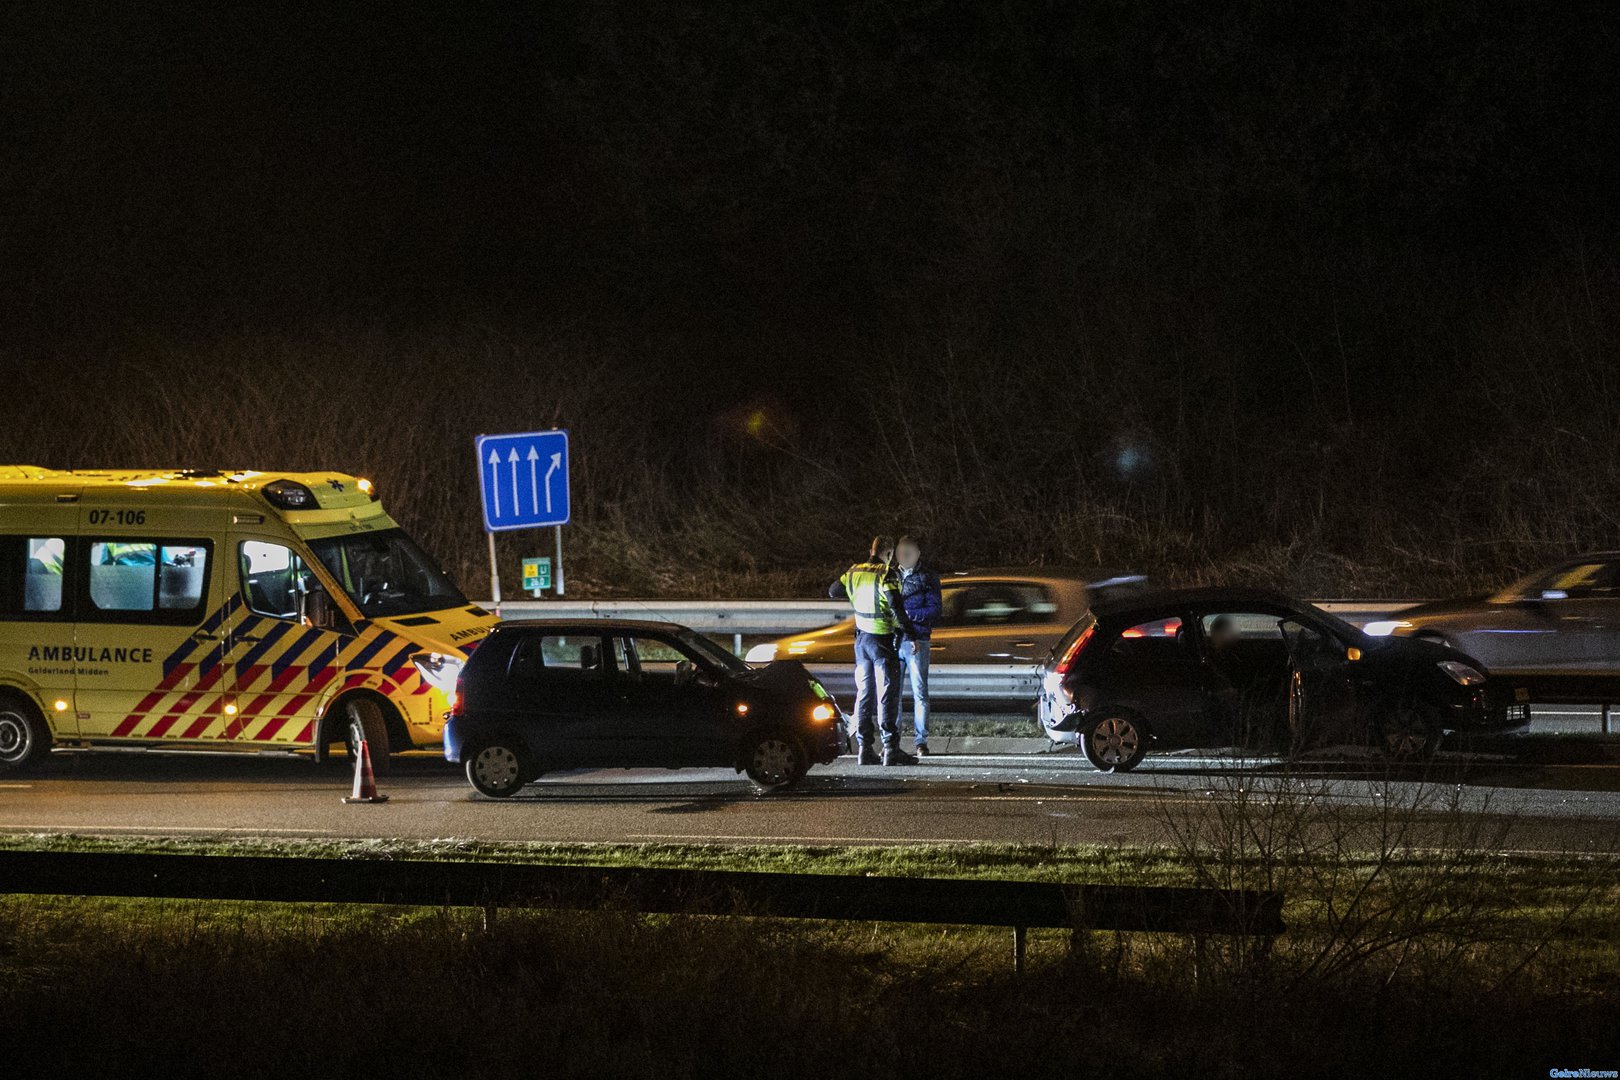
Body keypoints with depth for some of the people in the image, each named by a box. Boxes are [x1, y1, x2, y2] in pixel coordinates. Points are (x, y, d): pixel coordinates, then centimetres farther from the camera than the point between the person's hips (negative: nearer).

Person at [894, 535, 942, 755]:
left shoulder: (927, 578, 3)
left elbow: (936, 609, -3)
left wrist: (909, 615, -13)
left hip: (917, 642, -3)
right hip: (894, 640, 3)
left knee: (919, 692, -2)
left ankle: (921, 741, 2)